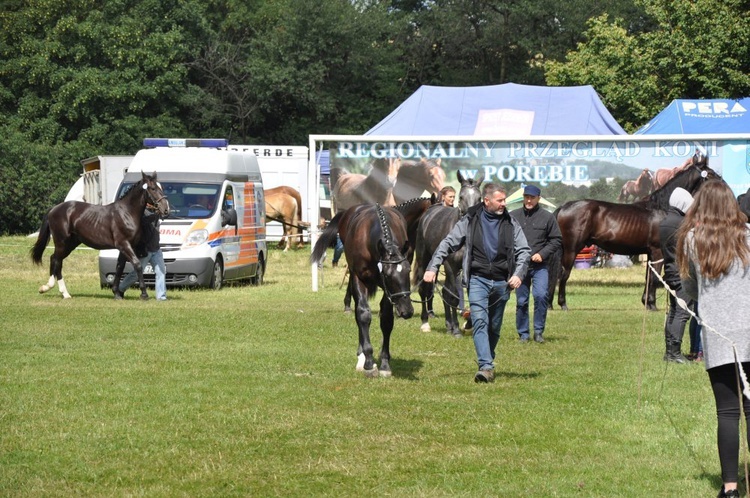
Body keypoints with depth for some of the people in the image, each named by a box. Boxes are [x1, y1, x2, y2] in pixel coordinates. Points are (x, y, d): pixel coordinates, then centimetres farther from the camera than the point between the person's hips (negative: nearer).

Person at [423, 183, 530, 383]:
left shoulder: (510, 223, 5)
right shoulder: (470, 220, 0)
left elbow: (524, 250, 7)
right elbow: (448, 243, 1)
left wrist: (518, 274, -9)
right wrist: (432, 267, -9)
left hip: (501, 282, 2)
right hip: (478, 279, -2)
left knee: (494, 327, 11)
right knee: (480, 321, -16)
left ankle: (488, 361, 28)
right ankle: (486, 367, -23)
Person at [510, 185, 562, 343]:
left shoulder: (547, 217, 1)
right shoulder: (513, 216, 4)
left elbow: (556, 240, 2)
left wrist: (543, 254, -10)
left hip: (540, 266, -2)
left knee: (541, 295, -18)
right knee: (521, 301, 7)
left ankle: (538, 331, -5)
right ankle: (523, 333, 19)